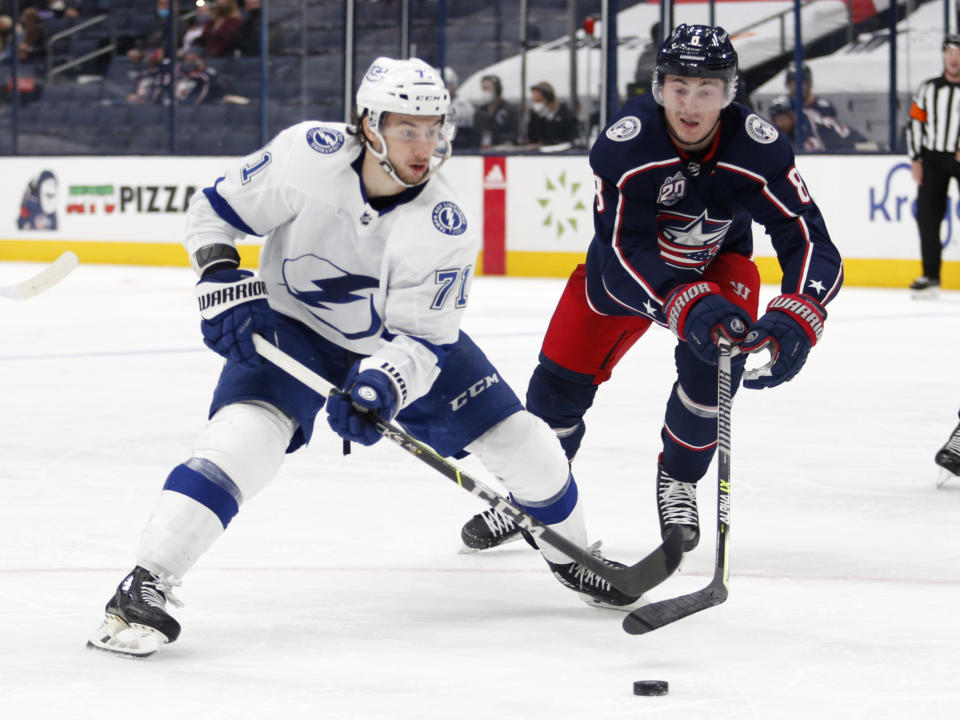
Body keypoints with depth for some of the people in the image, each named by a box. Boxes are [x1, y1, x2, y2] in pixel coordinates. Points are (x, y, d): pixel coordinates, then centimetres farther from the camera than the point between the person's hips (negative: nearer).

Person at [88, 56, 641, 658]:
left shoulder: (446, 228, -24)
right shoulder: (309, 155, -26)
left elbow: (422, 338, -23)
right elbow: (216, 207, -12)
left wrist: (380, 387, -41)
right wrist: (222, 281, -24)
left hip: (399, 341, 2)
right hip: (290, 327, -2)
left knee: (520, 442, 0)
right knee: (248, 432, -29)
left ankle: (570, 553, 30)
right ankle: (144, 585, -27)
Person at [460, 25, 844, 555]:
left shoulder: (758, 149, -31)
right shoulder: (625, 144, -34)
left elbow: (810, 243, -32)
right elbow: (625, 255, -36)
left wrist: (792, 322, -49)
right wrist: (689, 306, -52)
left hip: (719, 261, 0)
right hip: (628, 260, 0)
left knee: (713, 362, -23)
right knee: (563, 374, -3)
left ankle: (678, 481, 4)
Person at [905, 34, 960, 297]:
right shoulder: (928, 89, 9)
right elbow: (915, 122, 9)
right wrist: (915, 159, 2)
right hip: (933, 159, 3)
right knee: (927, 215, -1)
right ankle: (931, 277, 6)